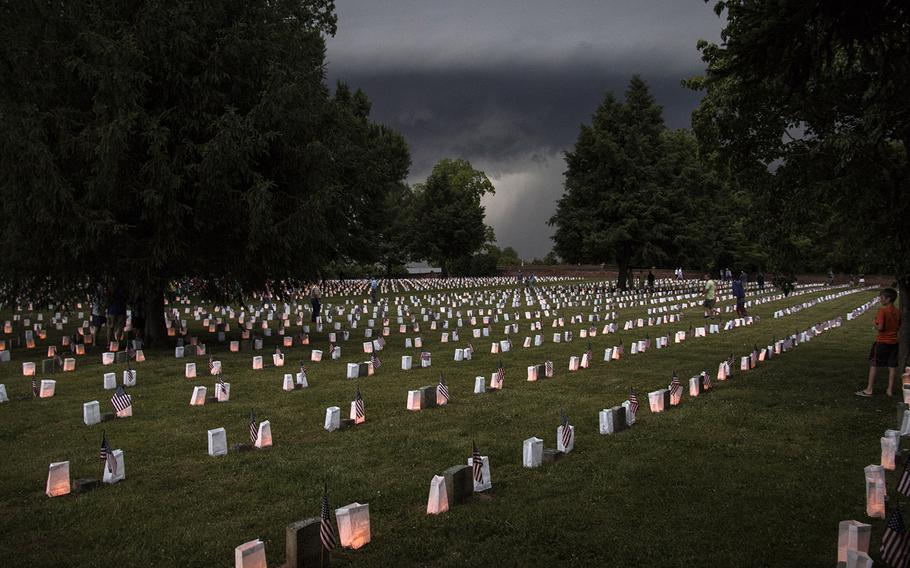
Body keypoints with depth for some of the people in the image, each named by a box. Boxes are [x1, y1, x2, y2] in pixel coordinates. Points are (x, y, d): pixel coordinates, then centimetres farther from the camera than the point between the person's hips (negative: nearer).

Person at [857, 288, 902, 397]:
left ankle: (869, 390, 3)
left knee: (873, 364, 2)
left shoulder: (882, 310, -16)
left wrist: (875, 326, -2)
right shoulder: (897, 312, 6)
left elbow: (880, 327, -21)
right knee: (892, 365, 9)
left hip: (882, 342, -6)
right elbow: (899, 328, 12)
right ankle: (890, 390, 13)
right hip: (894, 342, 6)